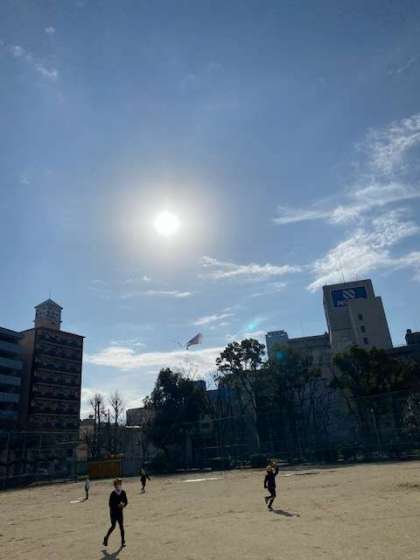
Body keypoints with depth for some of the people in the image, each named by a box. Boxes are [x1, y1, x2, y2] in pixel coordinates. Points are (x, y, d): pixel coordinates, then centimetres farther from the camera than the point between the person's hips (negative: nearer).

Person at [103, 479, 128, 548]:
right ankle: (106, 538, 27)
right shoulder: (113, 494, -17)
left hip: (120, 512, 3)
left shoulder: (123, 493, -5)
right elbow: (110, 504, -17)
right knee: (113, 526, 4)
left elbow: (126, 501, 2)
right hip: (113, 512, -3)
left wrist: (124, 504, -20)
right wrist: (117, 506, -30)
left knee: (121, 526, 5)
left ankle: (123, 541, 16)